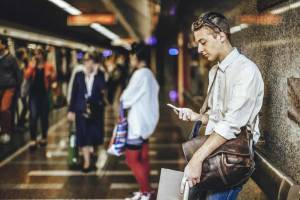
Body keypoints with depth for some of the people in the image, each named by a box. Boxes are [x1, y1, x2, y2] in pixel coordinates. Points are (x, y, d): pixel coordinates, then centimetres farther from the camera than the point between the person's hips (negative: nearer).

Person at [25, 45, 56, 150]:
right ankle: (33, 140, -7)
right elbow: (27, 76, -5)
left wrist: (51, 76, -13)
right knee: (33, 116, -8)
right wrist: (32, 66, -11)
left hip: (45, 93, 0)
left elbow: (54, 79, 8)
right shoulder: (31, 64, 6)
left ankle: (44, 138, 23)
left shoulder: (49, 66, 3)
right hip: (34, 93, 0)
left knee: (44, 117, 8)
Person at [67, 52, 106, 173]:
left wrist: (96, 73, -18)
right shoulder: (79, 75, 3)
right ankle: (87, 163, 2)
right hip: (82, 109, 0)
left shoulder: (99, 75, 1)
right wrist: (71, 110, 3)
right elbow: (74, 93, 5)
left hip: (96, 109, 0)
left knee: (96, 134, 6)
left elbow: (103, 88, -18)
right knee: (83, 135, -3)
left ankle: (95, 151, 38)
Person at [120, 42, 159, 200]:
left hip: (138, 124, -10)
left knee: (132, 160, -4)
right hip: (146, 122, 10)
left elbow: (126, 99, -16)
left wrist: (122, 99, 6)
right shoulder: (149, 75, 13)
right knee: (143, 159, 12)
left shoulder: (140, 74, -17)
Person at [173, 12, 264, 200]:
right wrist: (196, 116, 2)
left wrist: (198, 158, -28)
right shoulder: (214, 71, 15)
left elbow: (233, 123, -24)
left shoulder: (246, 70, -14)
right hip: (212, 146, 8)